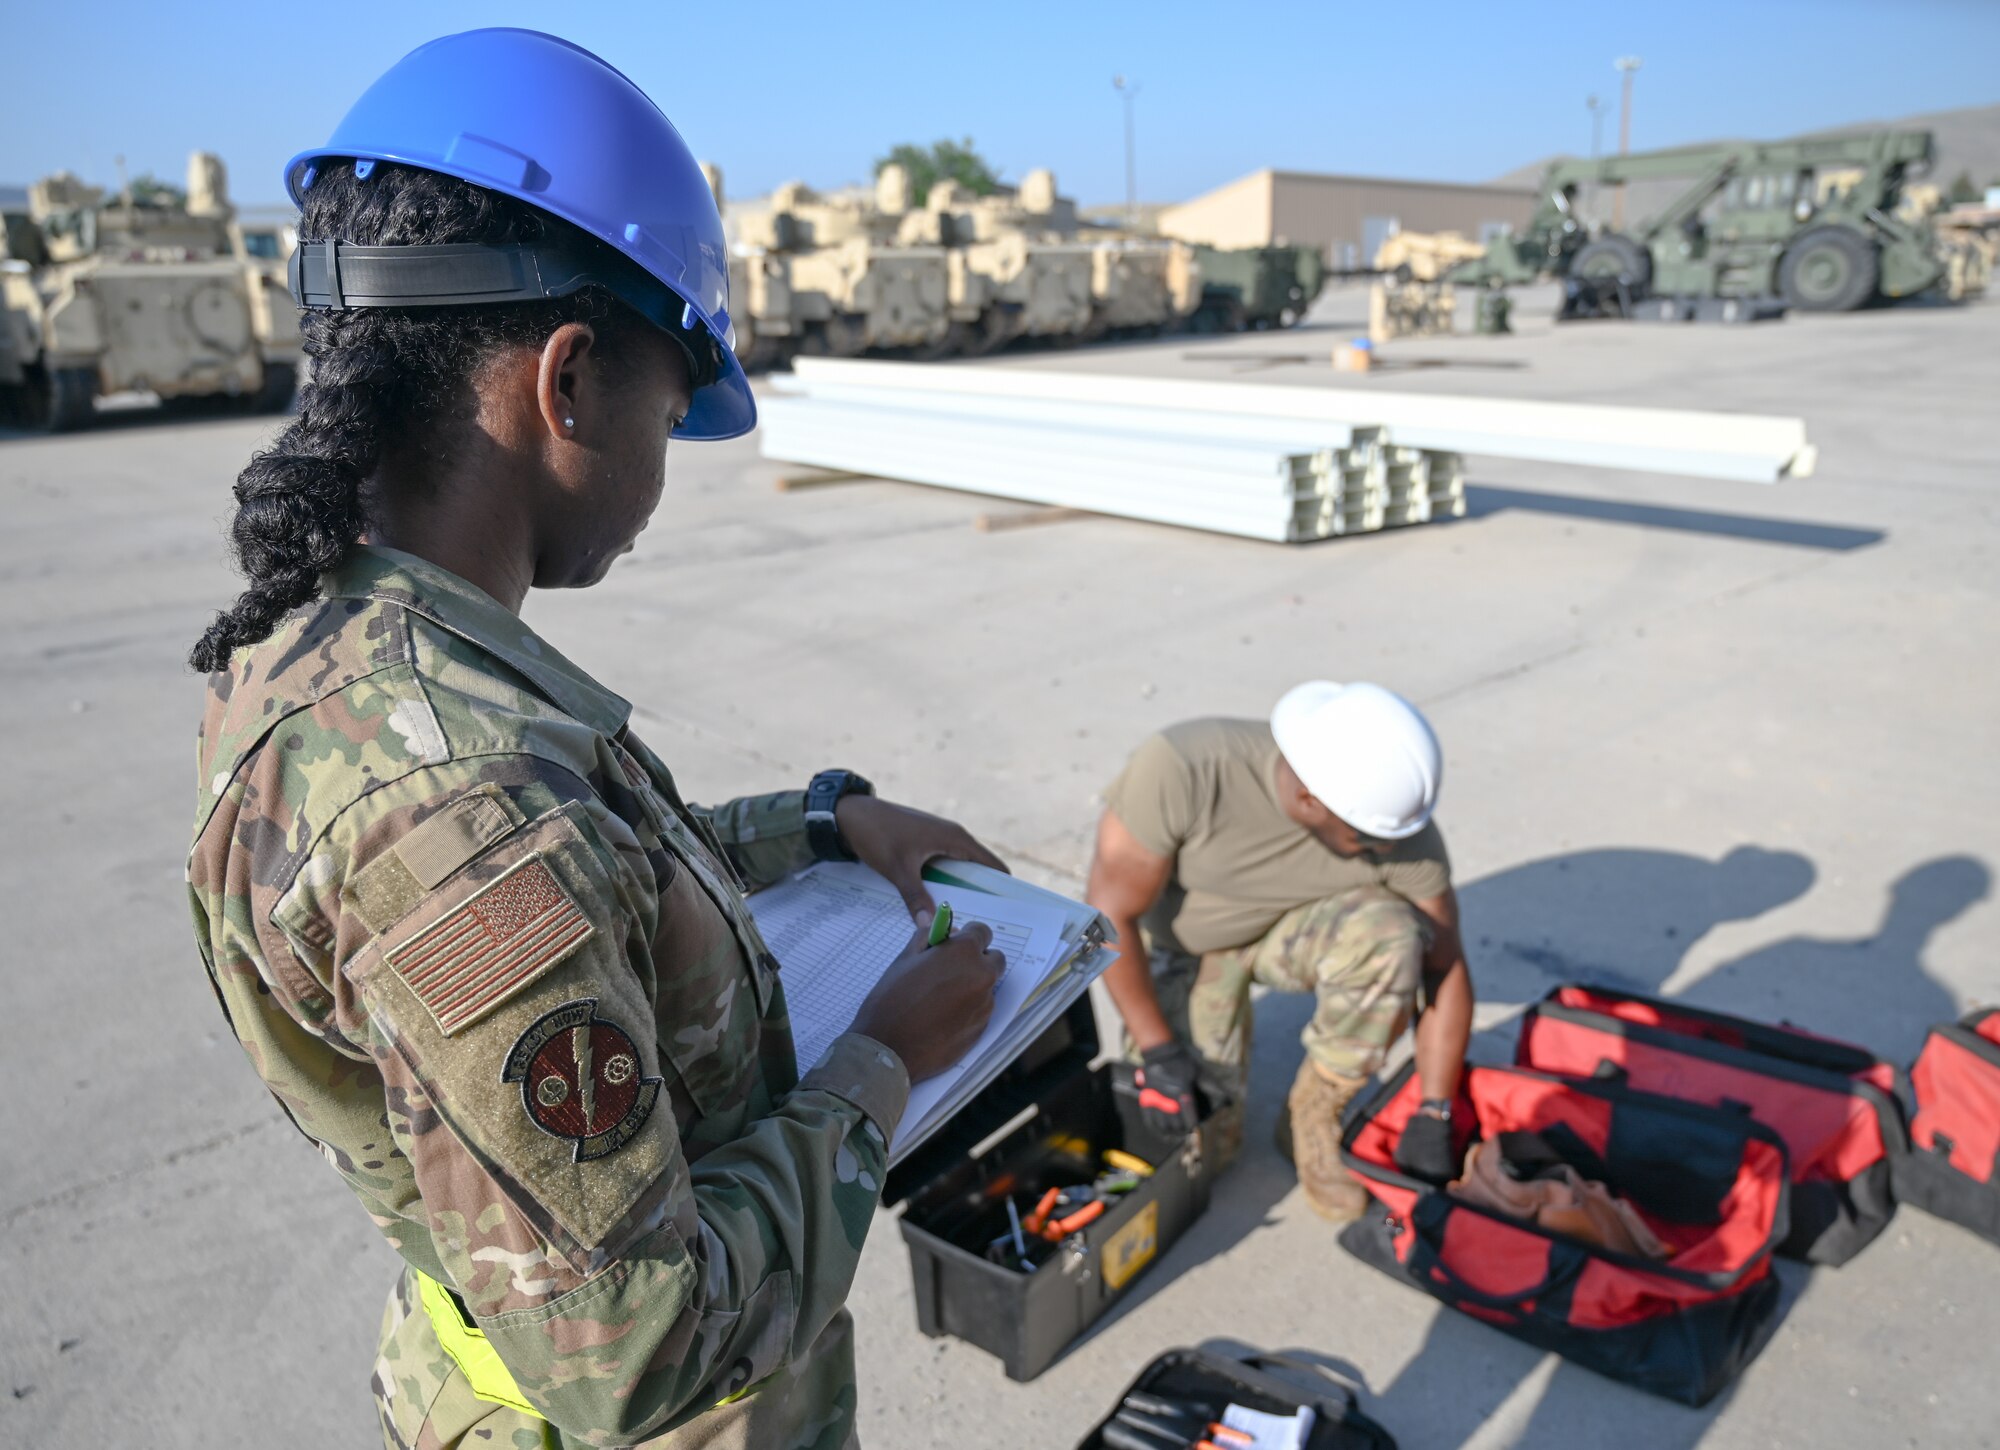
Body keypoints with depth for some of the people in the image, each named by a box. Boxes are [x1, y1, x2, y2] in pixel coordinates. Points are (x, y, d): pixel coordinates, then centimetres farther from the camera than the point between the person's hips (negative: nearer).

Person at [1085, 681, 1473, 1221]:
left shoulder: (1403, 830, -26)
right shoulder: (1180, 767, -36)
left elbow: (1444, 969, -13)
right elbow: (1111, 912, -25)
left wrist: (1433, 1118, -13)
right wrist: (1158, 1051, -23)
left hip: (1291, 930, 2)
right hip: (1184, 937, -1)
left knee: (1391, 939, -31)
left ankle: (1311, 1119, -7)